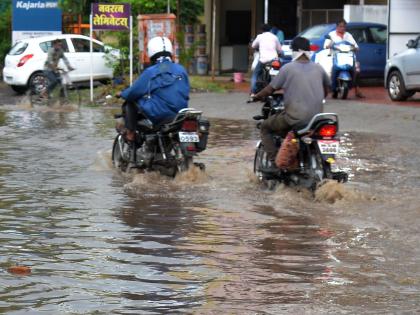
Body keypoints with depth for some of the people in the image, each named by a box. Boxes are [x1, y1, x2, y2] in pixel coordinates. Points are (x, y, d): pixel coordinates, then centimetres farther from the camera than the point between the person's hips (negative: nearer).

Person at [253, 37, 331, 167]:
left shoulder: (288, 68, -4)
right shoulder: (318, 68, 8)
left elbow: (270, 89, 0)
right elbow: (326, 88, 24)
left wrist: (257, 97, 19)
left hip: (295, 118, -5)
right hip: (316, 118, 5)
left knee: (265, 127, 17)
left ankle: (274, 162, 3)